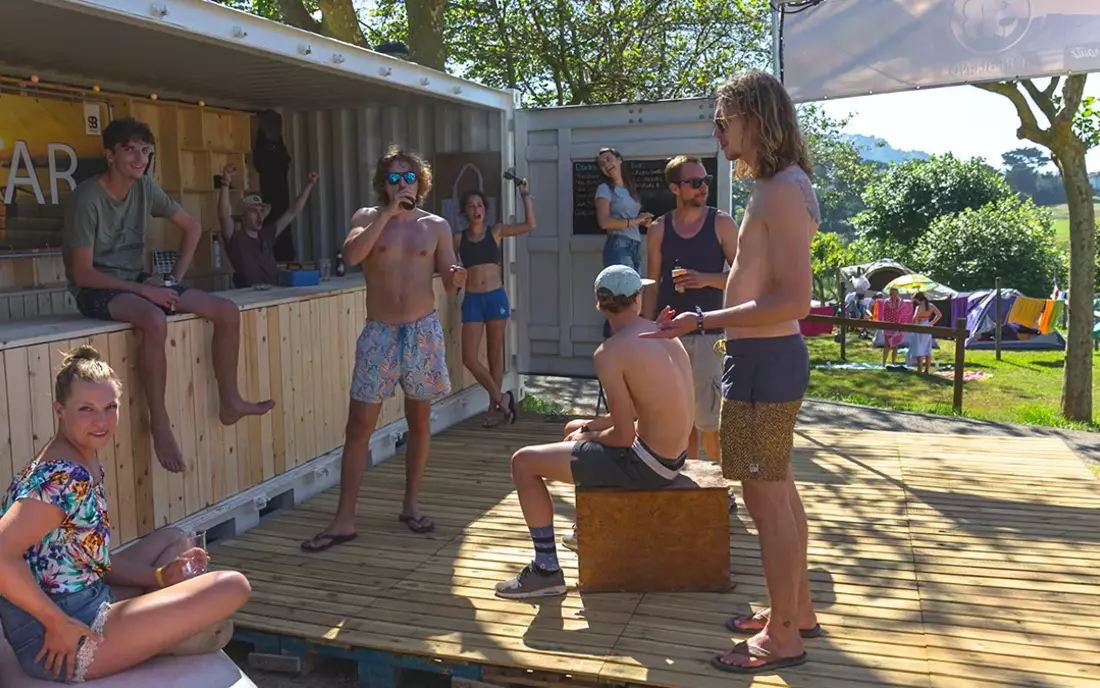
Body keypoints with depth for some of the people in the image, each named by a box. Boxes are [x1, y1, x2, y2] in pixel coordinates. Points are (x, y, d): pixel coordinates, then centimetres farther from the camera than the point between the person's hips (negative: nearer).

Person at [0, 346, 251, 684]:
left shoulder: (86, 466, 8)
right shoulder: (65, 478, -22)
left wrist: (161, 576, 3)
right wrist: (58, 624, -24)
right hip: (64, 645, -10)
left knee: (172, 539, 29)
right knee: (233, 587, -14)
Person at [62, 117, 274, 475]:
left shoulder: (145, 187, 0)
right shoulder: (86, 198, -18)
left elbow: (192, 228, 12)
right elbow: (82, 273, -19)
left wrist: (175, 278, 2)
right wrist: (143, 290, -23)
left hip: (136, 281, 7)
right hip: (96, 291, -7)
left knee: (228, 312, -8)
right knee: (155, 320, -40)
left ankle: (229, 402, 6)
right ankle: (159, 422, -26)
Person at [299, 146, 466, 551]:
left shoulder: (436, 226, 6)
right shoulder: (368, 217, 3)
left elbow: (448, 283, 6)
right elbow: (351, 255, -17)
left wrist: (457, 279, -18)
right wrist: (388, 212, -17)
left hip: (424, 331, 1)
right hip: (379, 332, -1)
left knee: (419, 422, 9)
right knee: (359, 425, -4)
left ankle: (411, 505, 25)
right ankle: (344, 520, 3)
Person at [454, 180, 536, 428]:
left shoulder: (496, 232, 4)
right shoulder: (459, 238, 5)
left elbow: (530, 225, -4)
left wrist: (526, 196, -5)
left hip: (496, 297, -1)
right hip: (472, 300, 1)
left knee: (495, 354, 7)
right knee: (469, 358, -6)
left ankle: (494, 407, 18)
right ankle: (501, 398, 12)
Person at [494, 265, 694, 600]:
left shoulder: (609, 353, -20)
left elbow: (624, 435, -20)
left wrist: (589, 438, 0)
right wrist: (589, 427, 14)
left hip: (646, 465, -9)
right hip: (674, 455, 9)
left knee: (524, 462, -3)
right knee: (573, 429, 31)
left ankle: (546, 569, 4)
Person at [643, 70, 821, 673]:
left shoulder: (783, 189, -18)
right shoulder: (776, 186, 14)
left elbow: (794, 299, -25)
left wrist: (703, 322, -24)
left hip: (764, 361, -10)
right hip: (769, 356, 10)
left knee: (766, 498, 0)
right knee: (779, 492, 19)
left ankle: (783, 636, 14)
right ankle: (797, 609, 34)